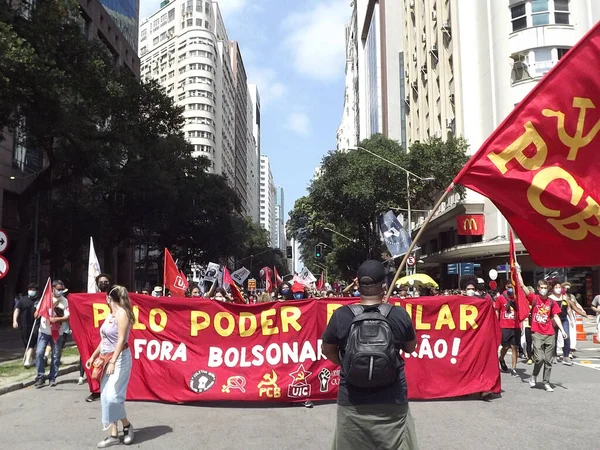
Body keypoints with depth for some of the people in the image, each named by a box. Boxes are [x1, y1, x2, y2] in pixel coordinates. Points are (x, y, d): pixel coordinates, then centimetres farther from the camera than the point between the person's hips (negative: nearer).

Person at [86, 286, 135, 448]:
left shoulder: (122, 313, -13)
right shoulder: (110, 315, 13)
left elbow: (121, 339, -19)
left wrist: (113, 362, -24)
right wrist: (93, 356, 22)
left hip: (120, 359, -9)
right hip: (106, 359, 9)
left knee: (112, 395, -13)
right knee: (106, 397, 6)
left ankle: (127, 426, 8)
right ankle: (114, 435, 12)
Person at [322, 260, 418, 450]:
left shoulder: (341, 316, -11)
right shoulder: (400, 314, -10)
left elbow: (327, 350, 5)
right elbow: (411, 348, 7)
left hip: (352, 402, 1)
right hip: (392, 401, 0)